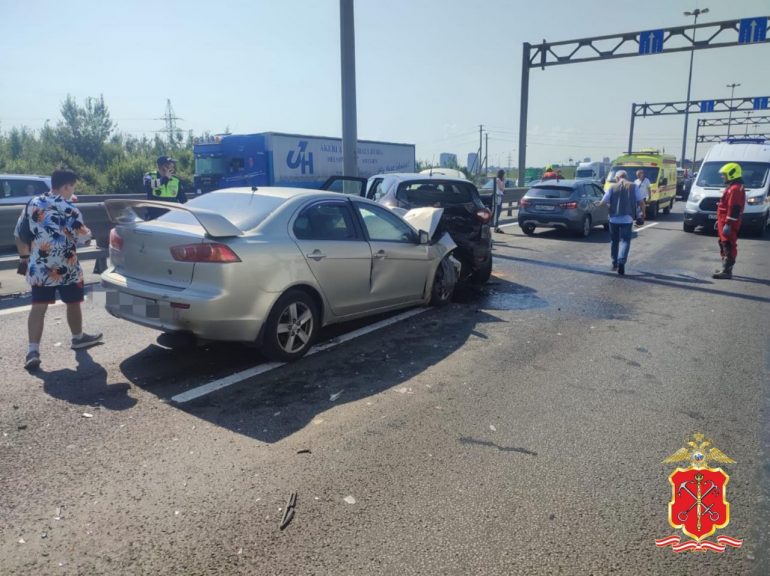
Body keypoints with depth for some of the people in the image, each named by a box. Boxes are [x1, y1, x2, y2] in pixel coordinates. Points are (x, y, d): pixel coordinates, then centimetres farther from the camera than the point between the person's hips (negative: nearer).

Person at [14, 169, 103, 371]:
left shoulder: (32, 204, 5)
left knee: (38, 307, 2)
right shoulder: (69, 209, -12)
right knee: (73, 303, 15)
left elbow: (19, 233, 10)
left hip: (38, 267, 4)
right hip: (66, 267, -4)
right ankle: (78, 338, 32)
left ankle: (33, 351, -5)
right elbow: (82, 236, -7)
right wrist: (87, 231, 15)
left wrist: (25, 256, 20)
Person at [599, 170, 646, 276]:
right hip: (627, 219, -1)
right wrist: (642, 214, 13)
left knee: (614, 241, 16)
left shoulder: (612, 188, 3)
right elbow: (641, 202, 0)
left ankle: (614, 263, 25)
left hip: (614, 218, 1)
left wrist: (599, 204, 23)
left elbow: (602, 203, 1)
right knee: (625, 241, 1)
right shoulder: (634, 187, 3)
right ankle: (621, 261, -19)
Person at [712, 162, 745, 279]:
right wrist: (720, 221, 26)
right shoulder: (731, 187, 19)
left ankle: (726, 271, -11)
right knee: (724, 245, 18)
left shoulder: (735, 188, -16)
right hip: (724, 222, 11)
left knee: (728, 246, -11)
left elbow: (734, 209, -23)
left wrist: (728, 224, -26)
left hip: (729, 224, -11)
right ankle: (726, 269, 26)